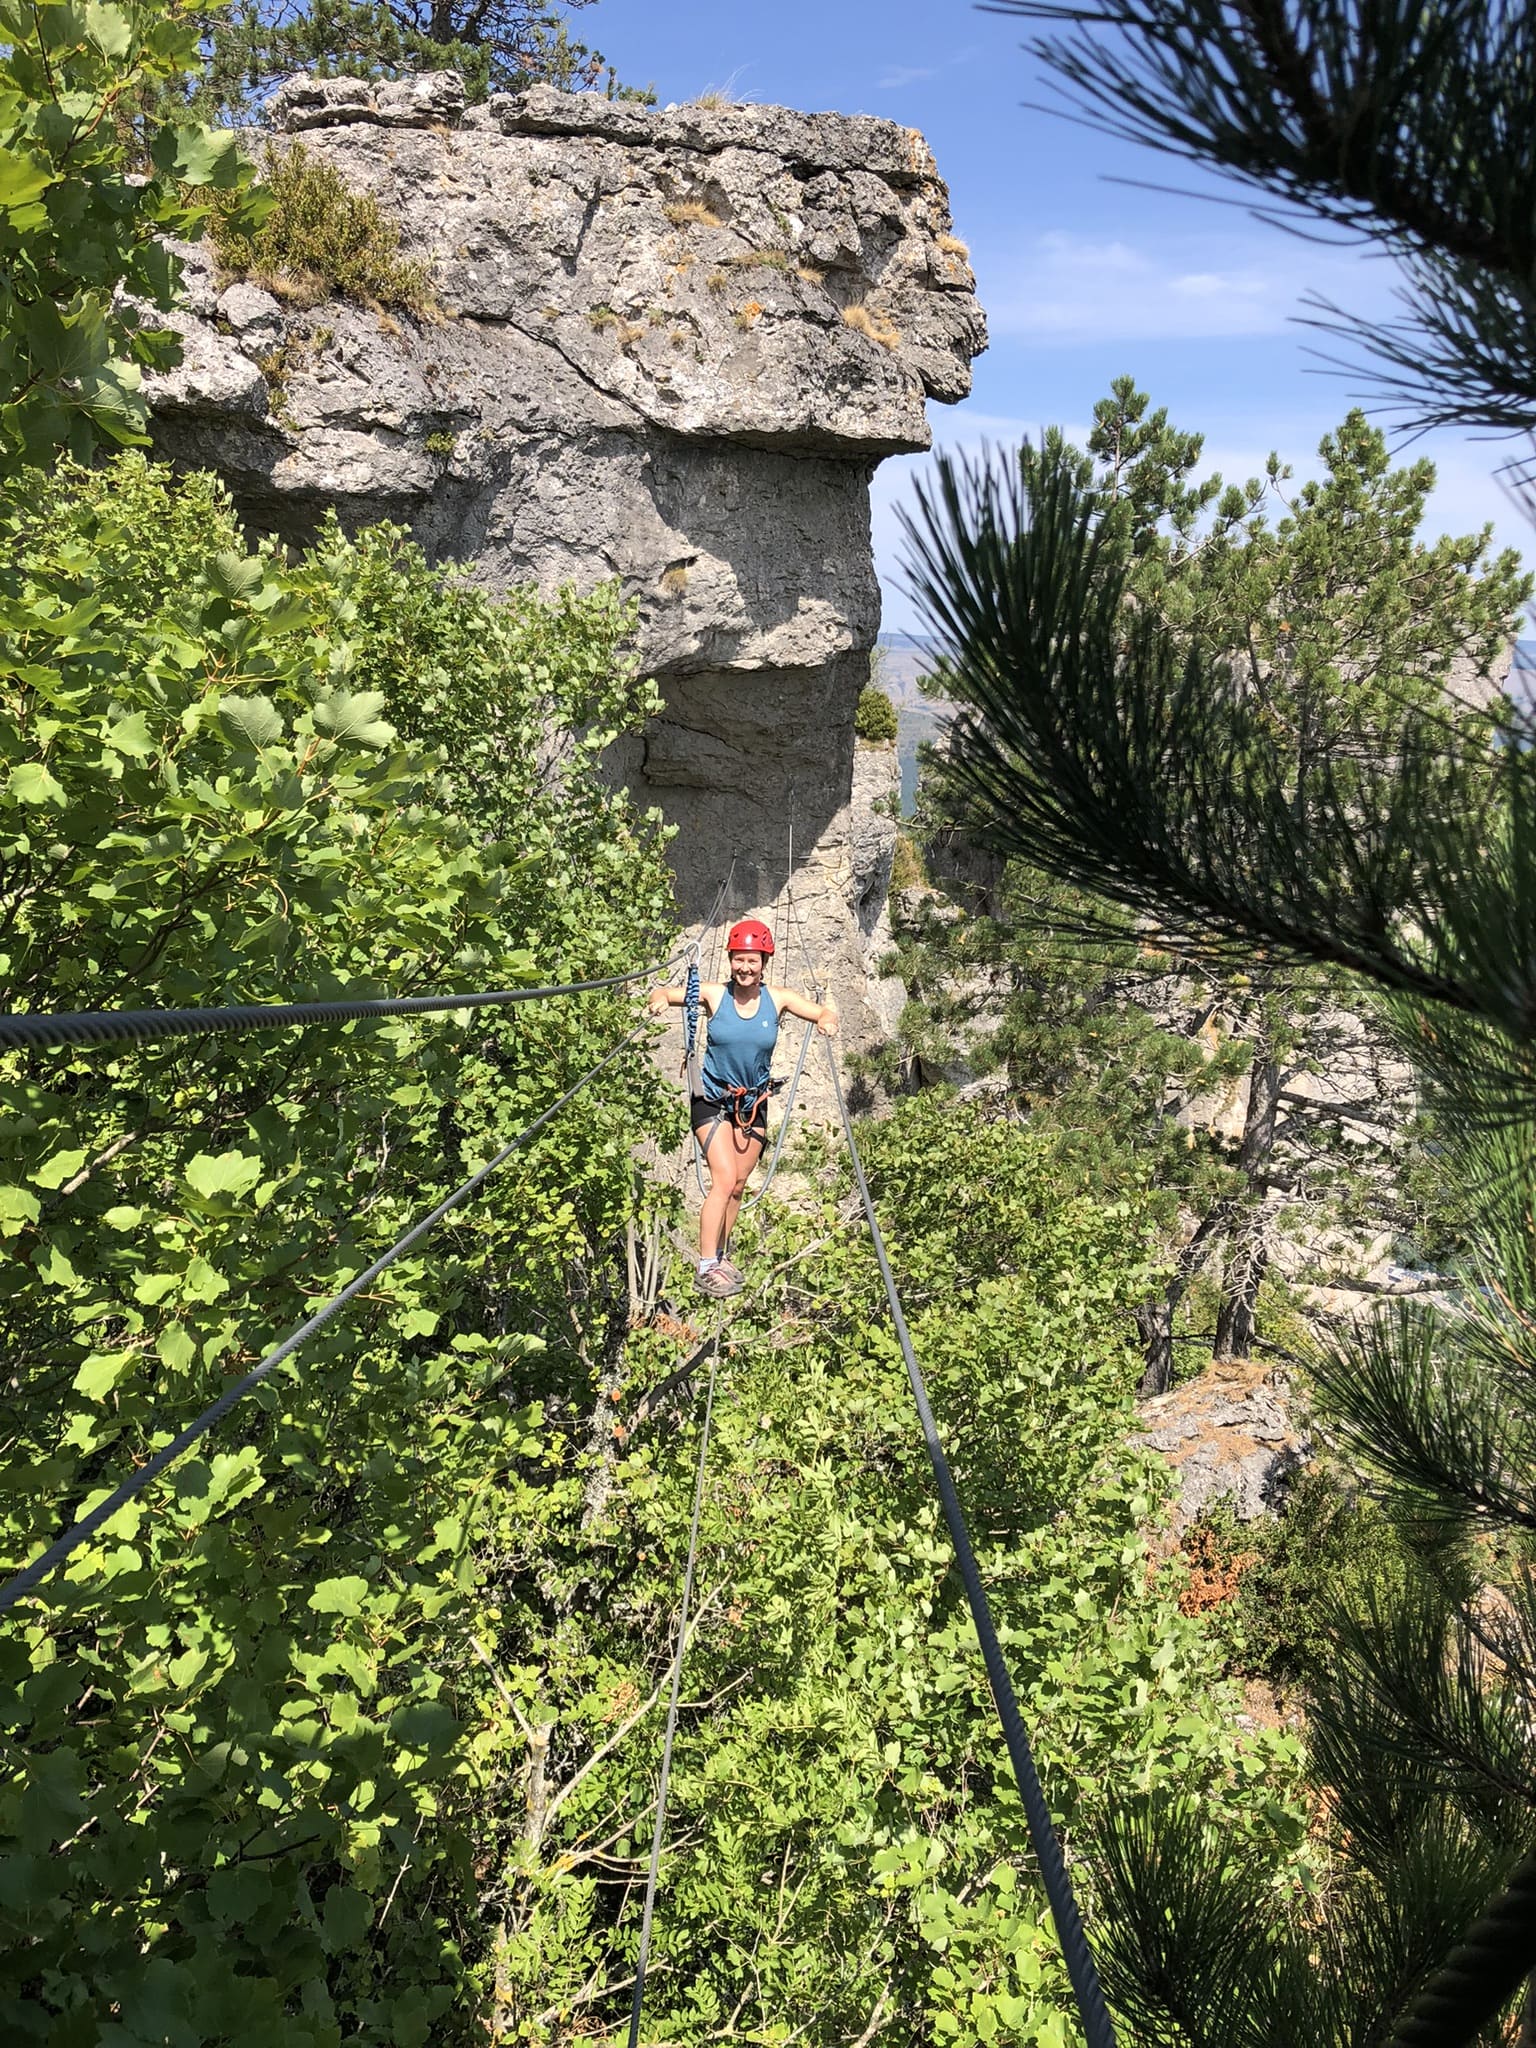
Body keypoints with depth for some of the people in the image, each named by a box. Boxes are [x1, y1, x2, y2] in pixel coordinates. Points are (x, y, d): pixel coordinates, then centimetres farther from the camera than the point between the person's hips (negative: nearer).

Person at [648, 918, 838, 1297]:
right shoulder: (713, 994, -11)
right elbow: (664, 994, -10)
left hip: (753, 1104, 3)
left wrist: (827, 1019, -30)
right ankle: (706, 1269, -10)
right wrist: (660, 1000, -34)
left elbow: (824, 1013, -6)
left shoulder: (778, 999, -7)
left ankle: (719, 1258, 28)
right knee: (724, 1179, -15)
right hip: (712, 1100, -3)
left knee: (738, 1186, 11)